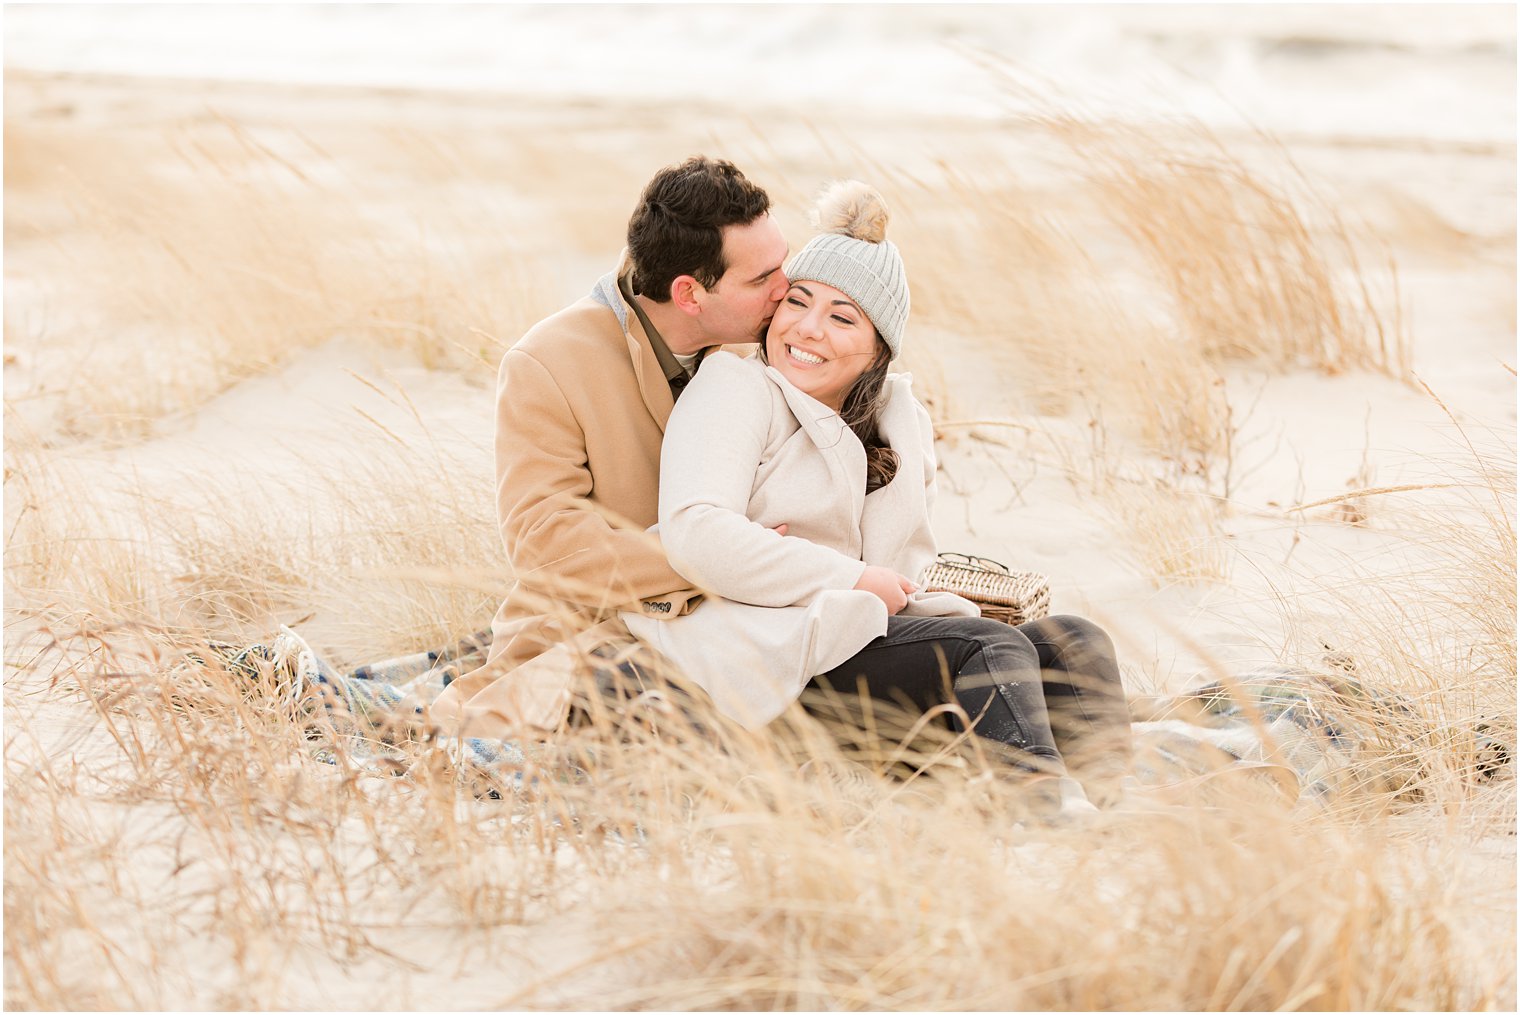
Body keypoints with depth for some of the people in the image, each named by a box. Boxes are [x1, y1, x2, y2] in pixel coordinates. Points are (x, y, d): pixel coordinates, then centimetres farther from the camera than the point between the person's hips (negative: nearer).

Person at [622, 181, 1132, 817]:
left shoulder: (901, 422, 21)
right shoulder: (737, 390, -2)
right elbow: (694, 537, -18)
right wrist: (853, 578, -14)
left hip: (868, 635, 8)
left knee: (1071, 642, -13)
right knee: (993, 652, -26)